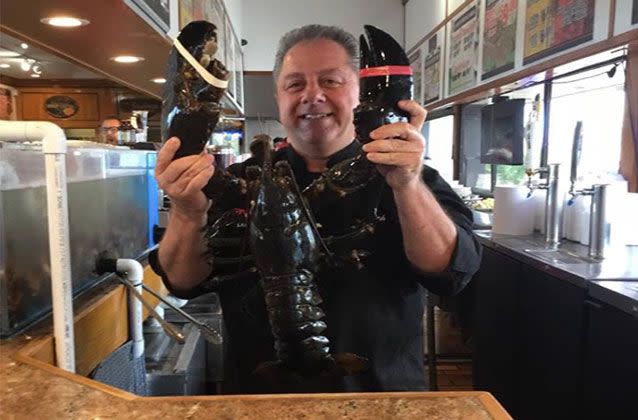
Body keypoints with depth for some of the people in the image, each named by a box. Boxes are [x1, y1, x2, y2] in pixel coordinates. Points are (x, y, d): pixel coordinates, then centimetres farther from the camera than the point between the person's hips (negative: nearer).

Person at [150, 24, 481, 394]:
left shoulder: (410, 178, -3)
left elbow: (452, 273, -15)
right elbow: (184, 281, -8)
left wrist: (408, 186, -32)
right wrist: (190, 214, -27)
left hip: (383, 396, 0)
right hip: (263, 394, 2)